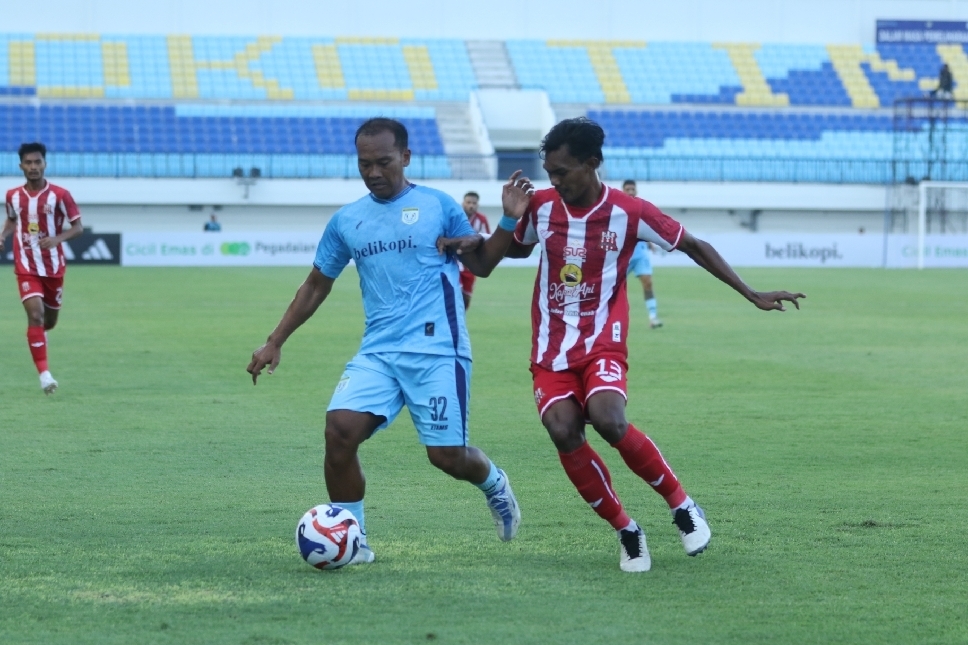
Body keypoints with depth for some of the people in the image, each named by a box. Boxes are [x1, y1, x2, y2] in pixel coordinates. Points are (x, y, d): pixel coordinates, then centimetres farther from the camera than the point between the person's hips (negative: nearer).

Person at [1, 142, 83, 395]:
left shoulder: (59, 195, -10)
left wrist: (57, 239, -24)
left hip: (53, 267, 1)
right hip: (26, 267, 0)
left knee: (49, 321, 15)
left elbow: (78, 227, -5)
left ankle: (36, 336, 53)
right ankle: (44, 374, -20)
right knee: (35, 314, -19)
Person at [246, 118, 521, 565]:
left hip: (437, 351, -3)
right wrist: (274, 343, 18)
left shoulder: (438, 206, 3)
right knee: (339, 430, -19)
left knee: (447, 455, -6)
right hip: (378, 352, 3)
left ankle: (494, 484, 31)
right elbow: (316, 286, 22)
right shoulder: (346, 221, 12)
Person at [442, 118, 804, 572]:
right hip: (551, 346, 3)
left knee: (608, 420, -29)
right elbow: (515, 250, 20)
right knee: (564, 433, -20)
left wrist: (752, 295, 2)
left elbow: (693, 246, 3)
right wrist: (509, 220, -5)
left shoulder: (629, 213, -8)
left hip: (603, 342, -3)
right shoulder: (541, 206, 1)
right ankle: (626, 531, -2)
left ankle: (681, 505, -6)